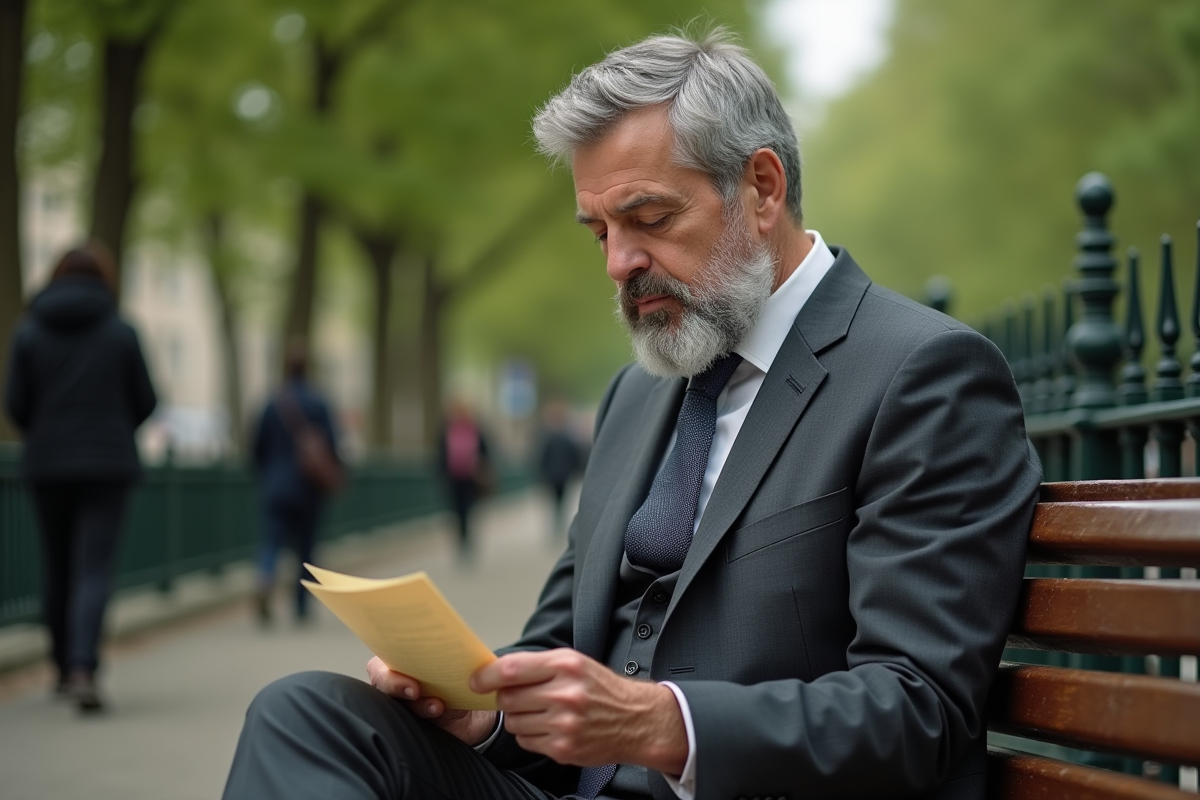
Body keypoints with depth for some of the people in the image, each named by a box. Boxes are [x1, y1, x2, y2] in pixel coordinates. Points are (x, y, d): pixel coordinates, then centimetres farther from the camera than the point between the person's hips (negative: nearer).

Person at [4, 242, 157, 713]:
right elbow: (144, 401, 1)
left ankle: (65, 668, 25)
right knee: (94, 570, -5)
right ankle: (82, 669, -22)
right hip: (108, 464, -2)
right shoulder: (121, 333, -4)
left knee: (56, 568, 15)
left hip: (47, 465, 2)